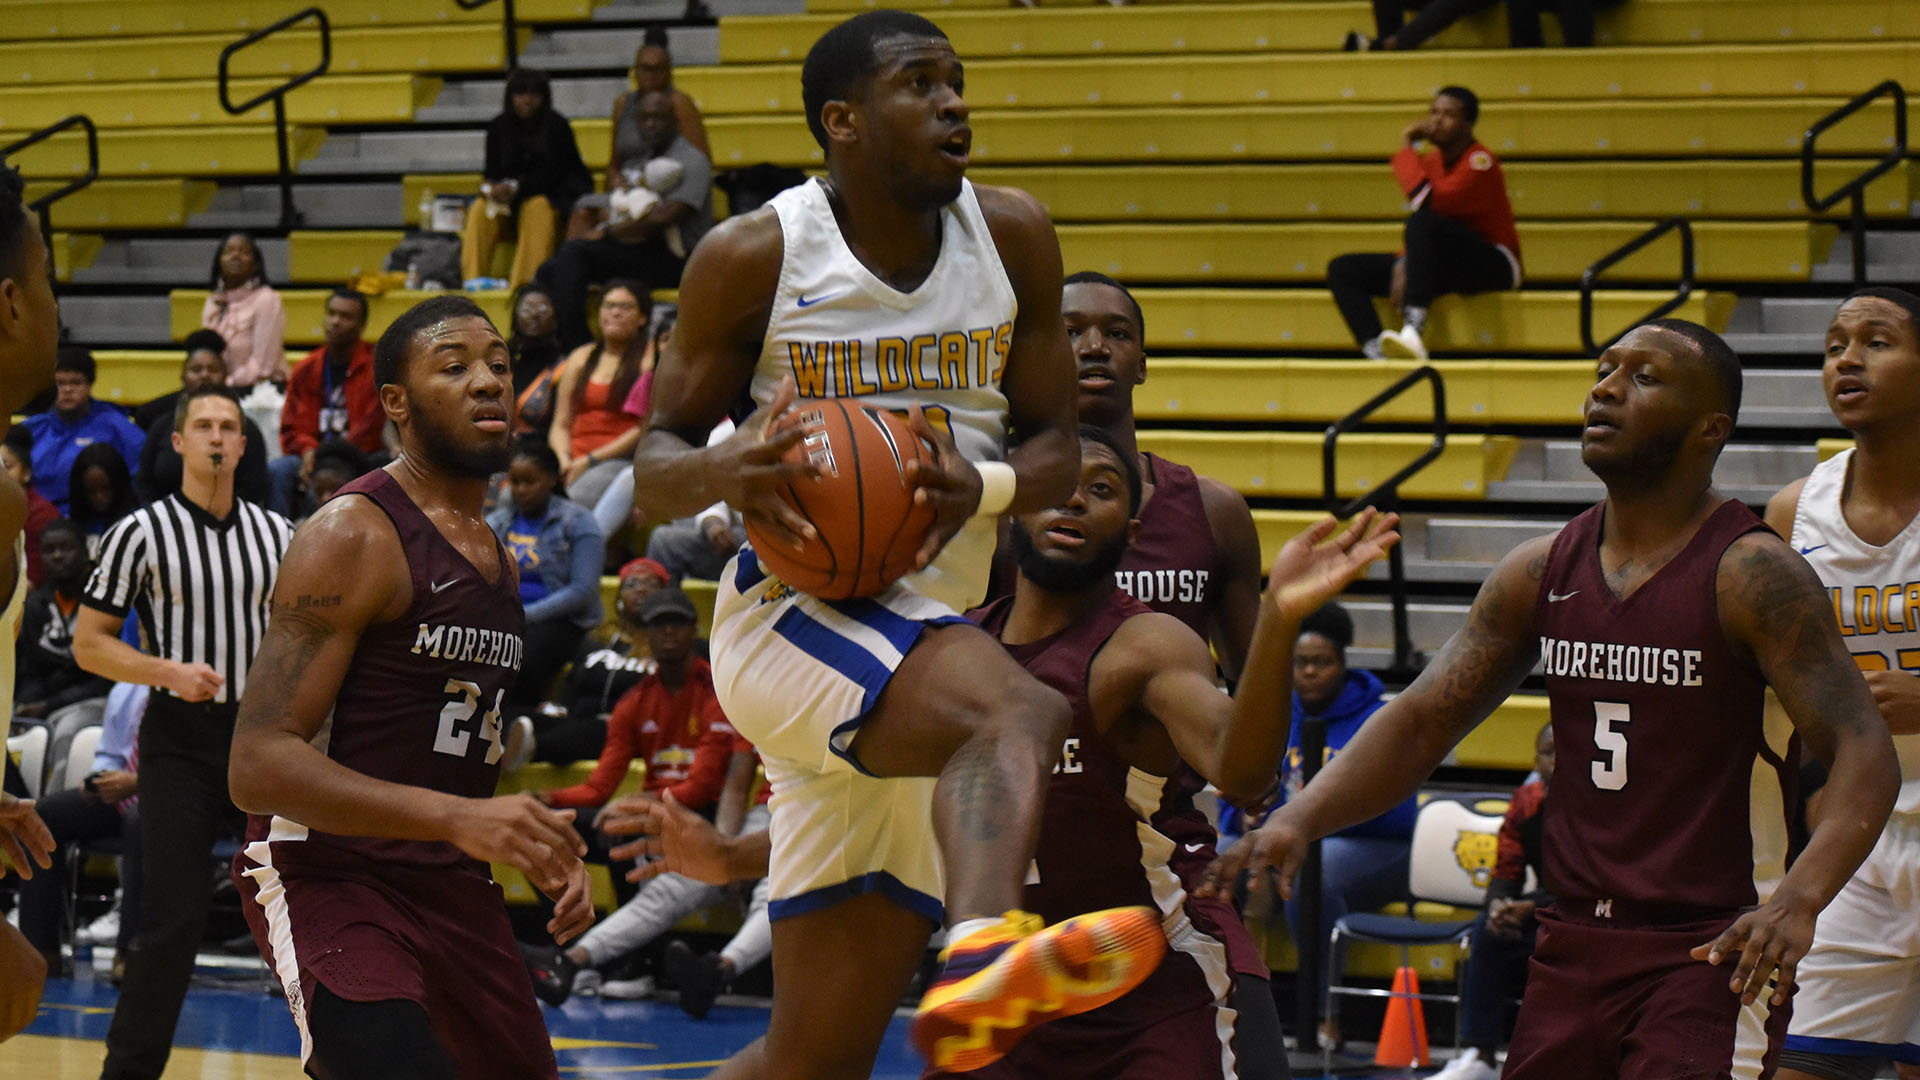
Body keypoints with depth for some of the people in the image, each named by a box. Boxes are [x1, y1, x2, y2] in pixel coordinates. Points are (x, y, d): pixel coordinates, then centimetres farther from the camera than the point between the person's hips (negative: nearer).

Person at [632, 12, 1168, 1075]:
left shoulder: (1011, 237, 5)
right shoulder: (754, 255, -6)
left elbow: (1055, 448, 9)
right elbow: (652, 467, 0)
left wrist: (980, 488, -15)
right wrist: (724, 473, -25)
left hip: (930, 620, 6)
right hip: (792, 615, -6)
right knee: (1020, 712, -39)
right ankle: (983, 953, -65)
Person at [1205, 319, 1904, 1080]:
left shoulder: (1750, 574, -12)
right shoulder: (1541, 573, 8)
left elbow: (1865, 754, -19)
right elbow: (1422, 720, 9)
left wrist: (1800, 899, -36)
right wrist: (1299, 819, -8)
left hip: (1714, 953, -7)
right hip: (1572, 950, 7)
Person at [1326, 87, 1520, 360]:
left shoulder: (1480, 163, -15)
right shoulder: (1432, 158, 9)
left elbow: (1427, 202, -28)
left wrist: (1405, 150, -16)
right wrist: (1403, 264, -7)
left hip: (1493, 265, -8)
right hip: (1447, 267, 8)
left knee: (1423, 222, -37)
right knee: (1342, 269, -3)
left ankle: (1413, 328, -48)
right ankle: (1374, 349, -30)